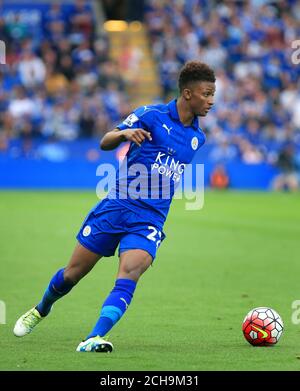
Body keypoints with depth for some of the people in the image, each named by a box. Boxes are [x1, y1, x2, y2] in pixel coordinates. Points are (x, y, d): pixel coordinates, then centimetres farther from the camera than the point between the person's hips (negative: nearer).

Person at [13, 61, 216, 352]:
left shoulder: (197, 137, 10)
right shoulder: (152, 115, -5)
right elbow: (105, 143, -8)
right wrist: (125, 133, -29)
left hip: (149, 221, 3)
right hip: (116, 207, -2)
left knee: (129, 276, -24)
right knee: (72, 274, 8)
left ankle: (93, 339, -30)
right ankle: (41, 310, 37)